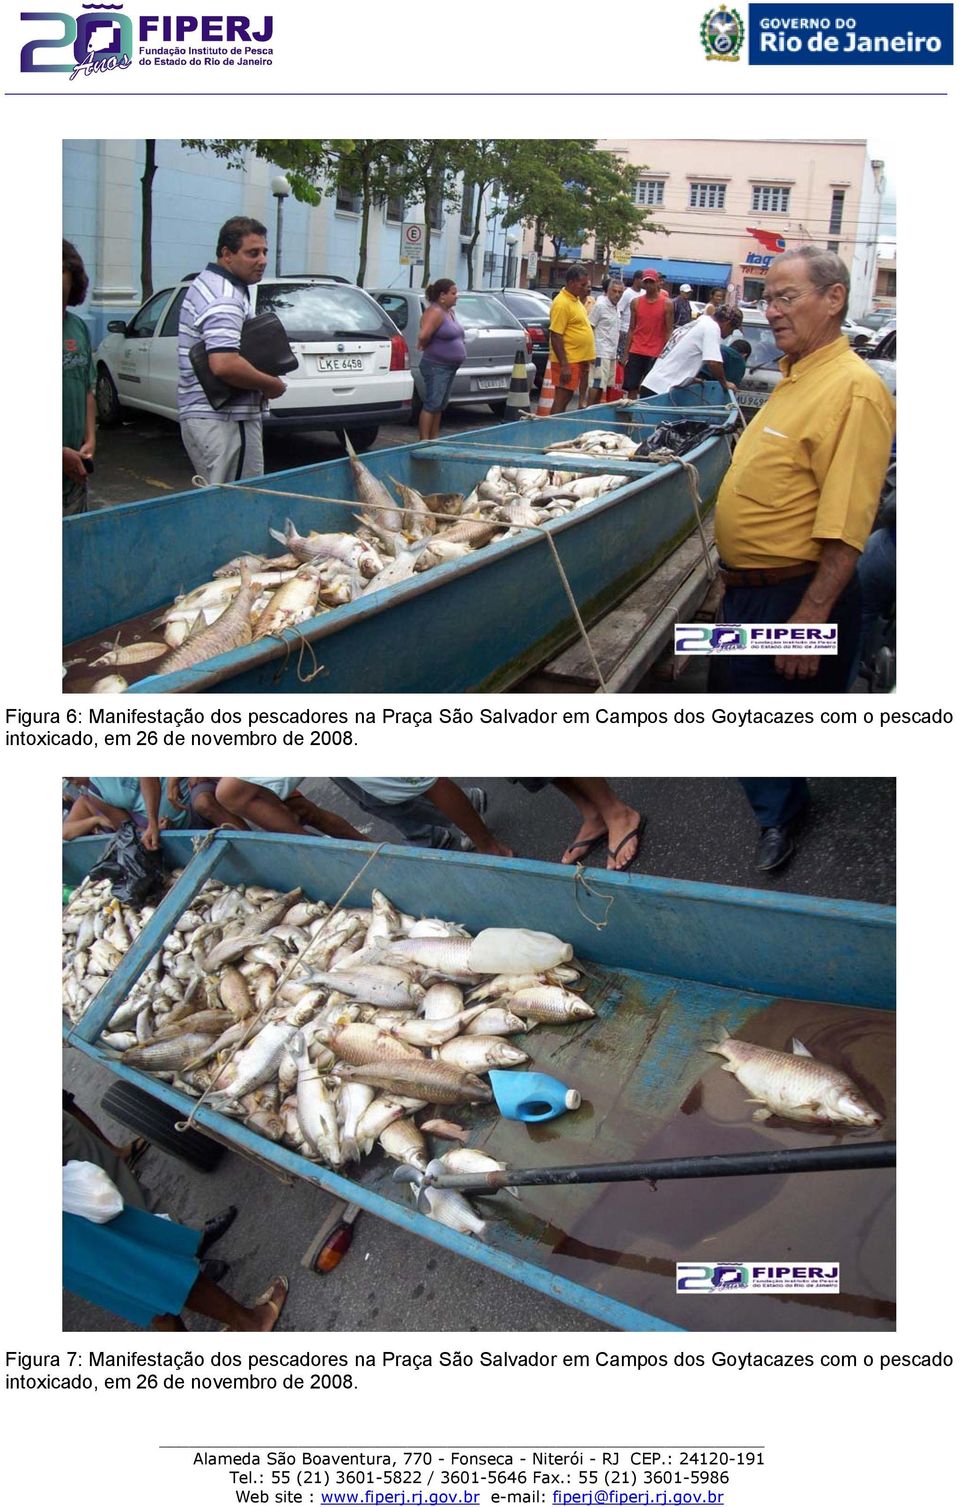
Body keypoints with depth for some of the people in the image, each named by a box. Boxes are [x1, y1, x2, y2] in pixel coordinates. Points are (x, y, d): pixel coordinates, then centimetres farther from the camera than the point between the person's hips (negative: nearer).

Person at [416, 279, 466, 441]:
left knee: (441, 404, 12)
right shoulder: (435, 312, -16)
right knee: (432, 404, -8)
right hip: (436, 366, -9)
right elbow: (423, 335, -28)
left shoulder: (450, 312, 13)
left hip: (450, 366, 9)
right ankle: (424, 441, -6)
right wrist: (424, 346, -7)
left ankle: (434, 439, 19)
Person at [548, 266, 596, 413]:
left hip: (580, 360, 9)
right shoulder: (562, 303, -16)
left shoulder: (575, 300, 13)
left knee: (566, 398, 12)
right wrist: (564, 365, -23)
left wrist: (586, 361, 20)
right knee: (562, 398, -6)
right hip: (568, 362, -9)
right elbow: (556, 336, -20)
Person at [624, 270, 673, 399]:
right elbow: (631, 329, 10)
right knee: (631, 388, 2)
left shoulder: (666, 304, -2)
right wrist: (626, 353, 5)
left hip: (656, 354, -2)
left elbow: (669, 331, -1)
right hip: (636, 352, 3)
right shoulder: (636, 302, 6)